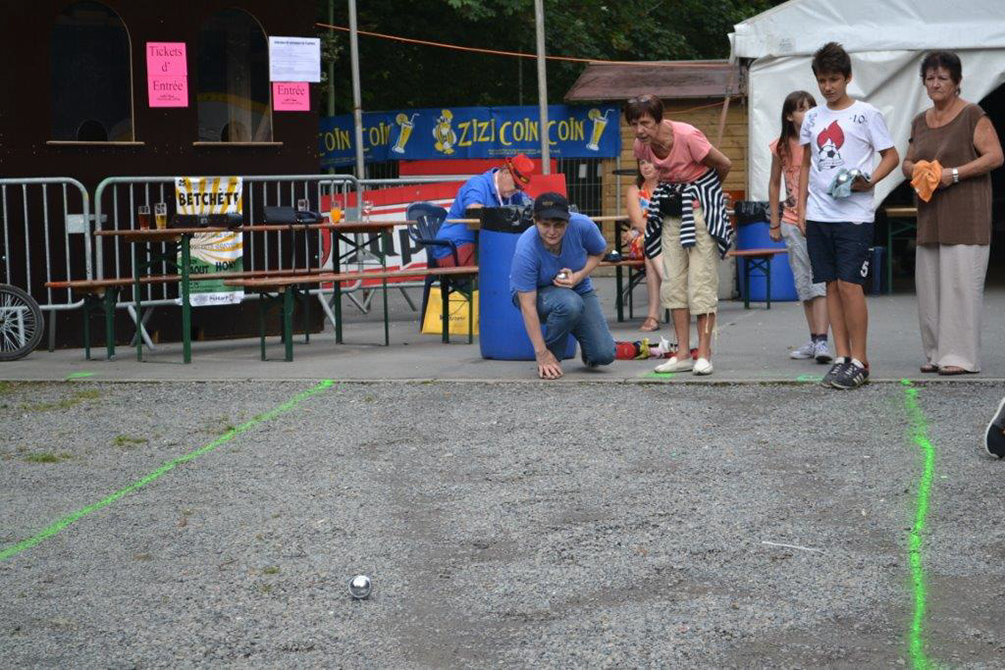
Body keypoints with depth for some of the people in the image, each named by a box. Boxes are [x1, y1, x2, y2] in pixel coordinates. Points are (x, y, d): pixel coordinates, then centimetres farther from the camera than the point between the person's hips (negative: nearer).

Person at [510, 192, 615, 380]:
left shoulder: (582, 225, -25)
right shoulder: (525, 250, -33)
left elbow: (599, 252, -1)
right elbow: (527, 305, -30)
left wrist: (579, 276, -21)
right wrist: (542, 353, -32)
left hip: (578, 289, 3)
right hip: (535, 293, -3)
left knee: (604, 355, -13)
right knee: (570, 303, -39)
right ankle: (549, 363, -14)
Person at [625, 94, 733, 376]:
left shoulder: (687, 136, -26)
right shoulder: (642, 146, -7)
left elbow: (724, 164, -12)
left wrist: (704, 190, 5)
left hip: (700, 205, -6)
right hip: (671, 209, 6)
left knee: (702, 279, -8)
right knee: (673, 281, 4)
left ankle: (704, 354, -5)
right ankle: (683, 354, 8)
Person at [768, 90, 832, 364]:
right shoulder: (782, 147, 4)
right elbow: (774, 184, 13)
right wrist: (775, 223, 11)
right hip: (793, 222, 3)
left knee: (820, 279, -12)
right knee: (803, 282, 8)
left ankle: (821, 341, -19)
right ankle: (814, 339, 16)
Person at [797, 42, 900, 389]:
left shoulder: (866, 114, -1)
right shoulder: (812, 118, 13)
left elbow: (891, 156, 1)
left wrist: (870, 181, -16)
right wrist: (801, 207, 12)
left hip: (854, 214, -5)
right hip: (819, 215, 5)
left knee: (849, 283, -10)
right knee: (832, 285, 6)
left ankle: (859, 361, -4)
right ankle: (841, 356, 11)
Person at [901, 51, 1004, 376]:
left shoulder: (972, 115, -5)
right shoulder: (920, 122, 15)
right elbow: (907, 162, 23)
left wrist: (954, 173, -18)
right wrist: (915, 170, -1)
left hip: (965, 217, -7)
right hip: (930, 215, 7)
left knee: (961, 282, -9)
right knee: (929, 284, 6)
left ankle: (962, 356, -6)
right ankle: (937, 353, 12)